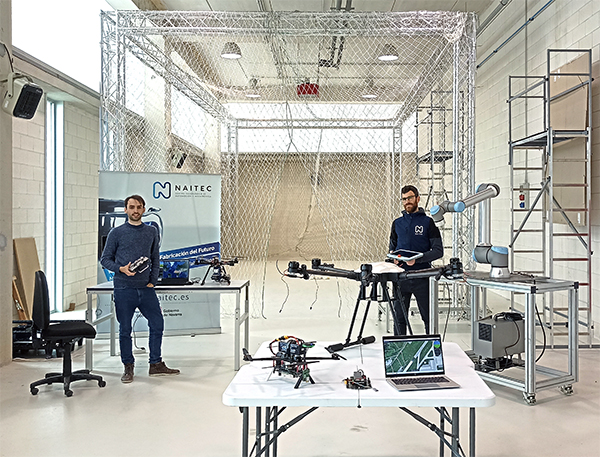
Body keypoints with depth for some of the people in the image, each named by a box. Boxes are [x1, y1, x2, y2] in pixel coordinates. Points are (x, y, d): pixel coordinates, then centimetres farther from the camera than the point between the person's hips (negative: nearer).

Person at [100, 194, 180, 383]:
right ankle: (128, 367, 19)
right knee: (125, 330, 5)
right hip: (124, 289, -3)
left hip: (146, 288, 3)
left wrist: (153, 281, 3)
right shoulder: (116, 233, 0)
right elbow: (105, 259, 3)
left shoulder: (151, 232, 10)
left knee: (157, 324, 3)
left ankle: (156, 365, 16)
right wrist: (121, 269, -15)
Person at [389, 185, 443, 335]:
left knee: (429, 317, 7)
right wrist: (392, 255, -3)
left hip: (422, 277, -3)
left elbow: (438, 251, -5)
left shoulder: (428, 222, 1)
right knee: (399, 318, 7)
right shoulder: (397, 223, 13)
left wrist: (417, 259, -19)